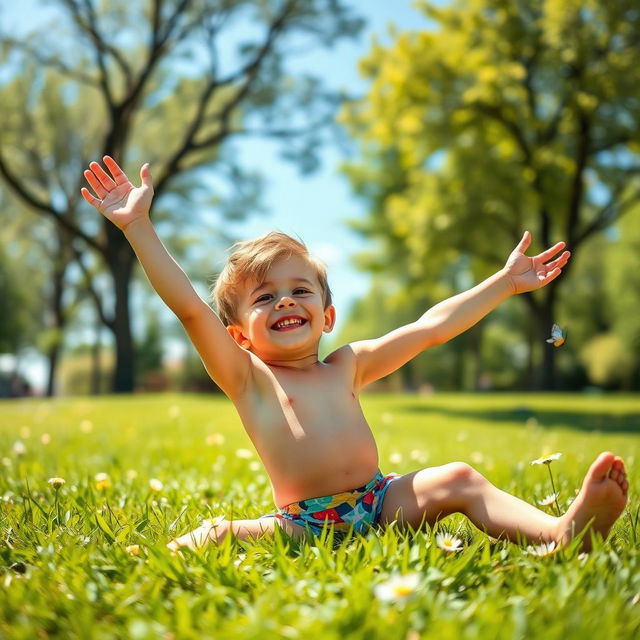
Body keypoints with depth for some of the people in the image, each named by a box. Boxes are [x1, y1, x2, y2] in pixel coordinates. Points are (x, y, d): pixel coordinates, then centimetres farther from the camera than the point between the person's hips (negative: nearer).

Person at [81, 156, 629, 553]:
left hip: (380, 502, 3)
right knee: (223, 532, -35)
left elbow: (431, 327, 16)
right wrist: (139, 226, -15)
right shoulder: (247, 377, 2)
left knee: (457, 479, -19)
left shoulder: (347, 366, 13)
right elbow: (190, 308, -9)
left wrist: (506, 282, 19)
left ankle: (562, 530, -31)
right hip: (304, 523, -3)